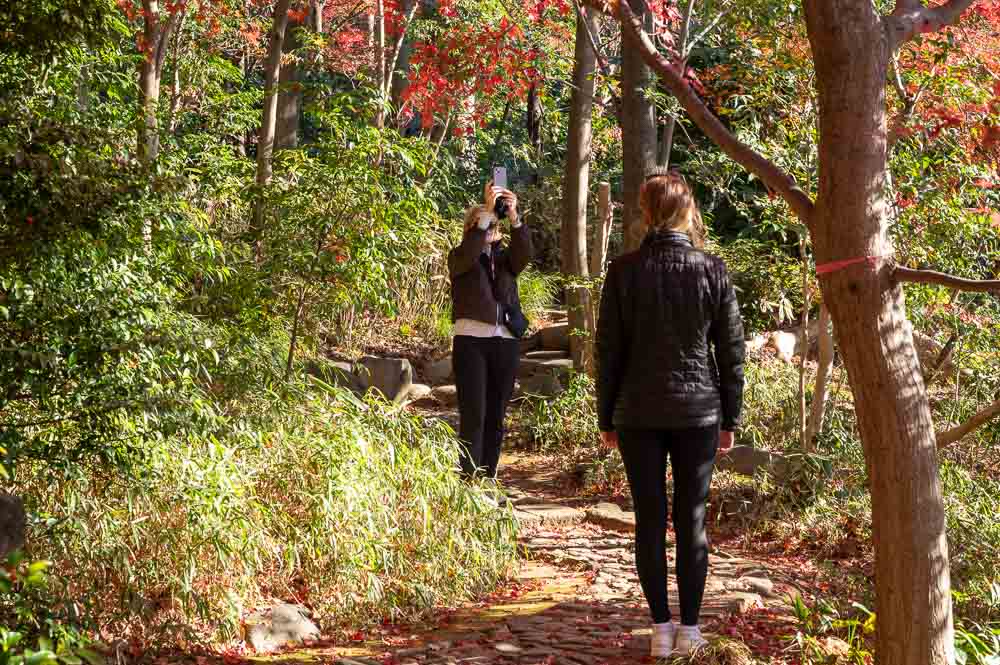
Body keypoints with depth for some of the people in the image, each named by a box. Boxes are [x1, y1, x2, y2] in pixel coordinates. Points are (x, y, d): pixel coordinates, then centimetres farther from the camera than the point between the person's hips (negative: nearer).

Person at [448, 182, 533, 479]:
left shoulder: (504, 257, 14)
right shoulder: (458, 258, 5)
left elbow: (525, 253, -8)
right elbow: (468, 254, -19)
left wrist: (513, 217, -23)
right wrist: (487, 210, -25)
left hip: (506, 342, 4)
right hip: (471, 340, -4)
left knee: (496, 417, 6)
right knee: (473, 416, -10)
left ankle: (488, 481, 11)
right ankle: (469, 481, -11)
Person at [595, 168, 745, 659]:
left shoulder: (625, 270, -6)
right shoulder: (713, 270, -4)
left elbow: (608, 350, -2)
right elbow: (732, 351, 0)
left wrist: (606, 416, 7)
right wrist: (730, 418, 9)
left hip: (639, 414, -1)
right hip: (698, 412, 1)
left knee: (649, 520, 6)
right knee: (691, 520, 8)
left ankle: (661, 629, 8)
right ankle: (689, 628, 12)